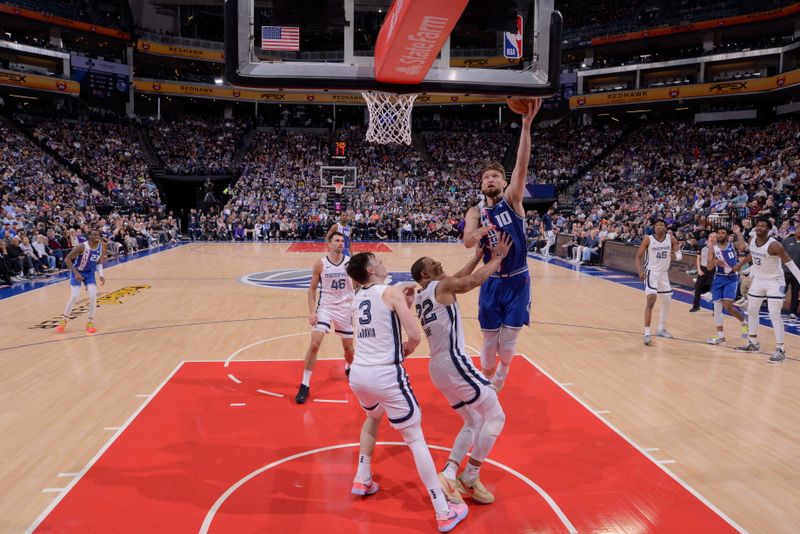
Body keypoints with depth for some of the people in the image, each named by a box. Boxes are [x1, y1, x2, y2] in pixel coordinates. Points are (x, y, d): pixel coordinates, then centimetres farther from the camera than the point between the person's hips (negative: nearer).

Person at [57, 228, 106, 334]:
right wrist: (76, 273, -28)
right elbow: (67, 259, -22)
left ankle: (90, 322, 2)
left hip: (90, 273, 4)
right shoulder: (82, 247, -27)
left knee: (93, 295, -11)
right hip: (77, 272, -4)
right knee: (74, 297, -13)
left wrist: (101, 275, -8)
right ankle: (63, 320, 10)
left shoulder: (102, 246, -10)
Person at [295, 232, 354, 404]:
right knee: (314, 344, -14)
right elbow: (312, 288, -2)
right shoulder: (320, 263, -8)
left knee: (348, 347, 11)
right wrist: (312, 311, -11)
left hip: (345, 309, 2)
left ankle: (349, 368, 46)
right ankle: (305, 385, -2)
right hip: (324, 307, -1)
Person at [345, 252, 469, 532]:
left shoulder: (356, 298, 12)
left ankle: (362, 481, 42)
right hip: (385, 376, -6)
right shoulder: (391, 292, -7)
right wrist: (403, 352, 7)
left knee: (372, 418, 36)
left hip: (358, 374, 7)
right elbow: (414, 336, -12)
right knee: (415, 439, 3)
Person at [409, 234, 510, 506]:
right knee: (496, 416, 1)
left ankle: (449, 475, 9)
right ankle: (470, 478, 6)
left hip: (438, 368, 9)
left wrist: (477, 257, 27)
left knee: (474, 422, 19)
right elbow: (476, 279, -9)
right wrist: (498, 257, 6)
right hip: (454, 362, -9)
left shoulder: (419, 298, 19)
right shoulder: (441, 287, -6)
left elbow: (455, 280, 28)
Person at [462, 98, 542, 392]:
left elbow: (522, 166, -20)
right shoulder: (475, 211, 0)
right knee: (490, 338, 8)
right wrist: (479, 232, -41)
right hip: (491, 281, 1)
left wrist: (526, 125, -31)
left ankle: (497, 384, 29)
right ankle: (486, 382, 33)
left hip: (517, 281, -1)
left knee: (508, 340, 1)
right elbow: (467, 242, -17)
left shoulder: (512, 200, -4)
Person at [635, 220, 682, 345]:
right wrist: (640, 271, -23)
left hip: (664, 273, 6)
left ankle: (661, 329, 34)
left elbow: (679, 254, 0)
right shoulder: (648, 239, -12)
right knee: (651, 300, -20)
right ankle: (647, 333, -18)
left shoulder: (671, 239, -4)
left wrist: (675, 255, -25)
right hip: (651, 272, -5)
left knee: (667, 301, 16)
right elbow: (638, 256, -8)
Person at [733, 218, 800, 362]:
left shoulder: (774, 245, -26)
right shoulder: (752, 240, -6)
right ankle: (753, 343, 26)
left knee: (774, 315, -12)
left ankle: (780, 349, -5)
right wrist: (740, 264, 24)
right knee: (751, 311, 12)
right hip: (758, 280, 7)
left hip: (775, 281, -7)